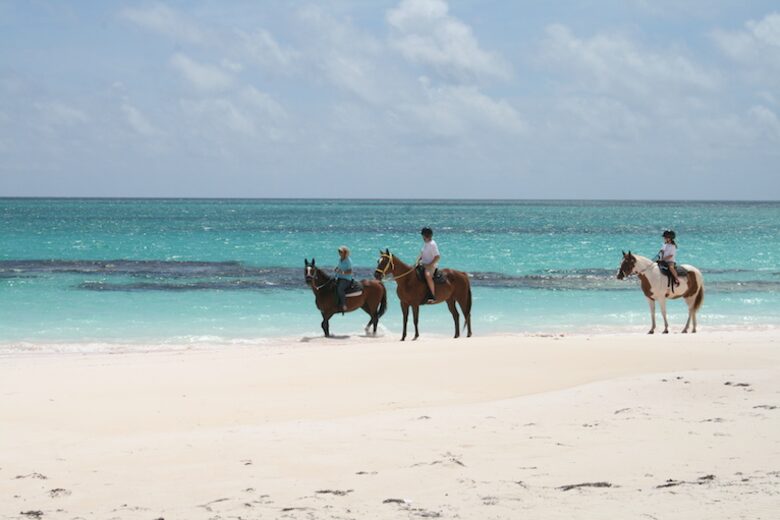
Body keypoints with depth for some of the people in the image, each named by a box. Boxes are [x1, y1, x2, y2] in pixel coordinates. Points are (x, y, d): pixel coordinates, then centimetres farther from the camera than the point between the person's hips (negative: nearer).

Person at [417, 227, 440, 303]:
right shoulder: (425, 243, 12)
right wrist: (418, 260, 5)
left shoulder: (432, 244, -15)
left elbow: (437, 257, -18)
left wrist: (430, 265, -21)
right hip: (424, 264, 10)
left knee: (428, 276, -35)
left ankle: (433, 296, -37)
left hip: (431, 265, -10)